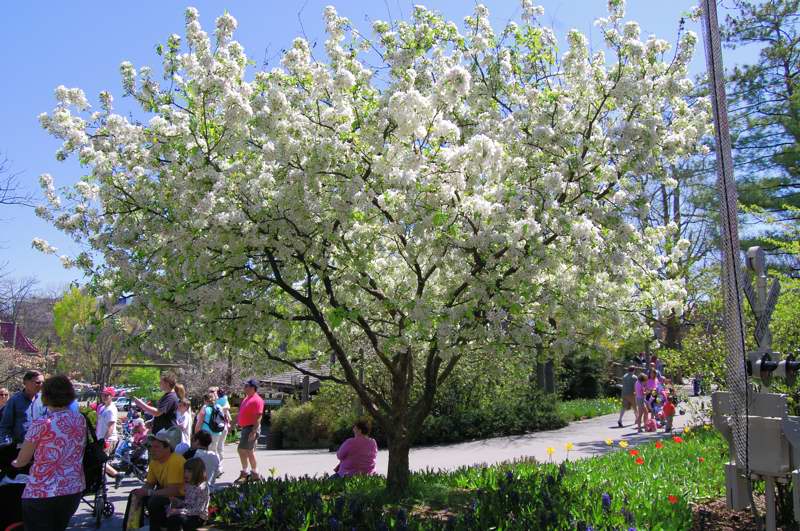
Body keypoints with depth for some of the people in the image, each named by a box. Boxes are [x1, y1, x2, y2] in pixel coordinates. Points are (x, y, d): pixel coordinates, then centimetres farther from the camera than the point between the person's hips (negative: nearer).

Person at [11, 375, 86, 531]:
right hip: (74, 490, 5)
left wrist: (13, 462, 19)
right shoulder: (81, 420, -1)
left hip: (42, 494, -5)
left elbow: (21, 461, -4)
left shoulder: (41, 425, -15)